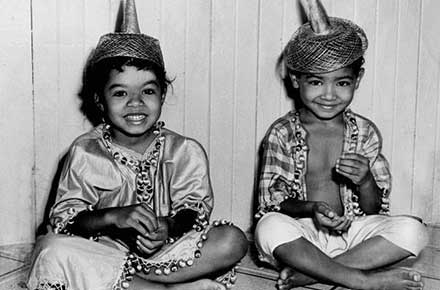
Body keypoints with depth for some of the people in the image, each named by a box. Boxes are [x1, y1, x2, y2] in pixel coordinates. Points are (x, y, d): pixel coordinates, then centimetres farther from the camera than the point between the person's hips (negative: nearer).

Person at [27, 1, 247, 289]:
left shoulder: (186, 151, -1)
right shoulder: (85, 152, -2)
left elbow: (195, 209, -4)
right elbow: (64, 218, -7)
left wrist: (169, 226, -27)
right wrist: (113, 216, -26)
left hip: (168, 250, 1)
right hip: (104, 251, 0)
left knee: (233, 240, -22)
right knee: (51, 248, -30)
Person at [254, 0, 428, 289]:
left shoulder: (365, 133, 2)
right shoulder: (282, 134, -3)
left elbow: (374, 210, 3)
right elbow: (272, 203, -6)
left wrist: (365, 182, -20)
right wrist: (310, 208, -26)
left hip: (351, 231, 3)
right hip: (302, 232, -2)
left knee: (413, 231, -22)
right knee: (269, 228, -35)